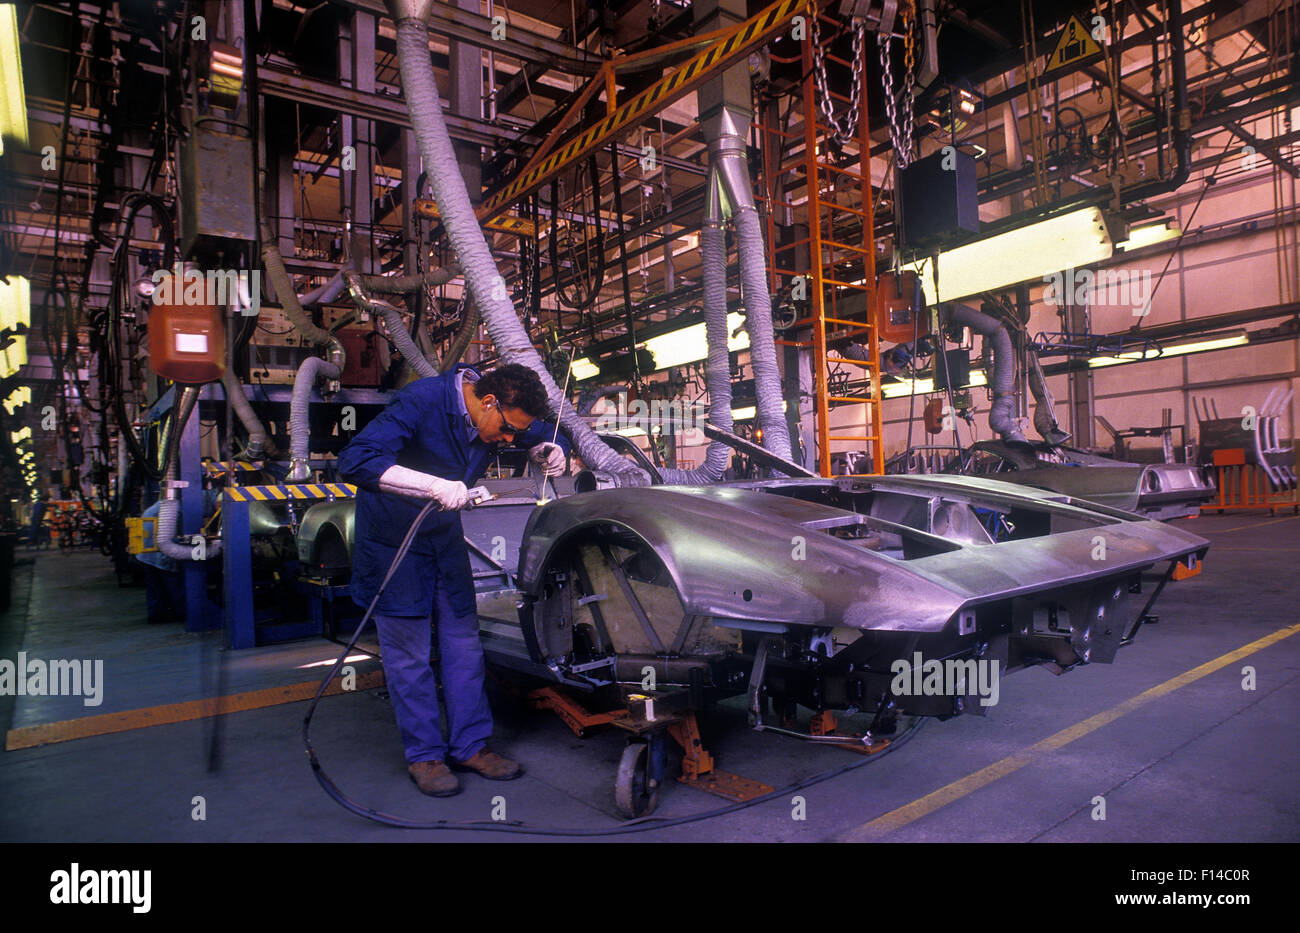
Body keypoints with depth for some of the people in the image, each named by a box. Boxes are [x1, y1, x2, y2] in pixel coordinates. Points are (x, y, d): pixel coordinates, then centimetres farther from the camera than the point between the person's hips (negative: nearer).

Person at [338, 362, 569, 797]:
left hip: (445, 536, 6)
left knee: (463, 643, 7)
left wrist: (550, 451, -17)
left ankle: (470, 745, 19)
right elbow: (354, 460, -37)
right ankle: (424, 755, 14)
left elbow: (545, 435, 9)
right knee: (408, 653, 0)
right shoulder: (421, 403, -29)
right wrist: (434, 486, -46)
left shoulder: (501, 416, -9)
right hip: (393, 539, -6)